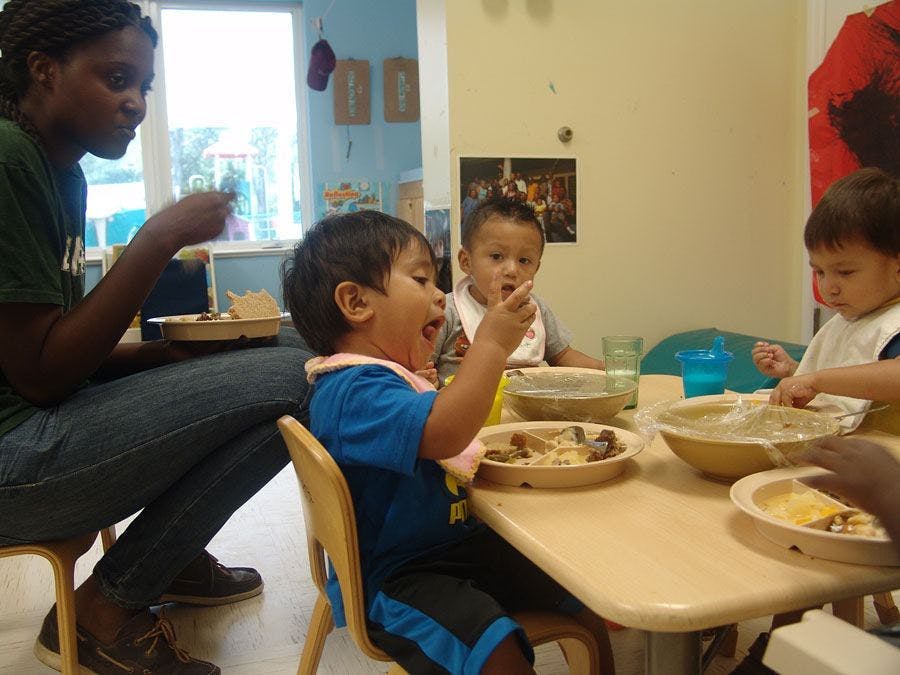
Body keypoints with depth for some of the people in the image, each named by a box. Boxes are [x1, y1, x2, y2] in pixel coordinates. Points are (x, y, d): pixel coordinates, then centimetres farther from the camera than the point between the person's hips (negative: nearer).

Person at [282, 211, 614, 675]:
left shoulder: (391, 374, 12)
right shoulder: (354, 390, -23)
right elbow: (442, 432, -39)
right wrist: (491, 344, -32)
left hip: (456, 543, 10)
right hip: (390, 579, -10)